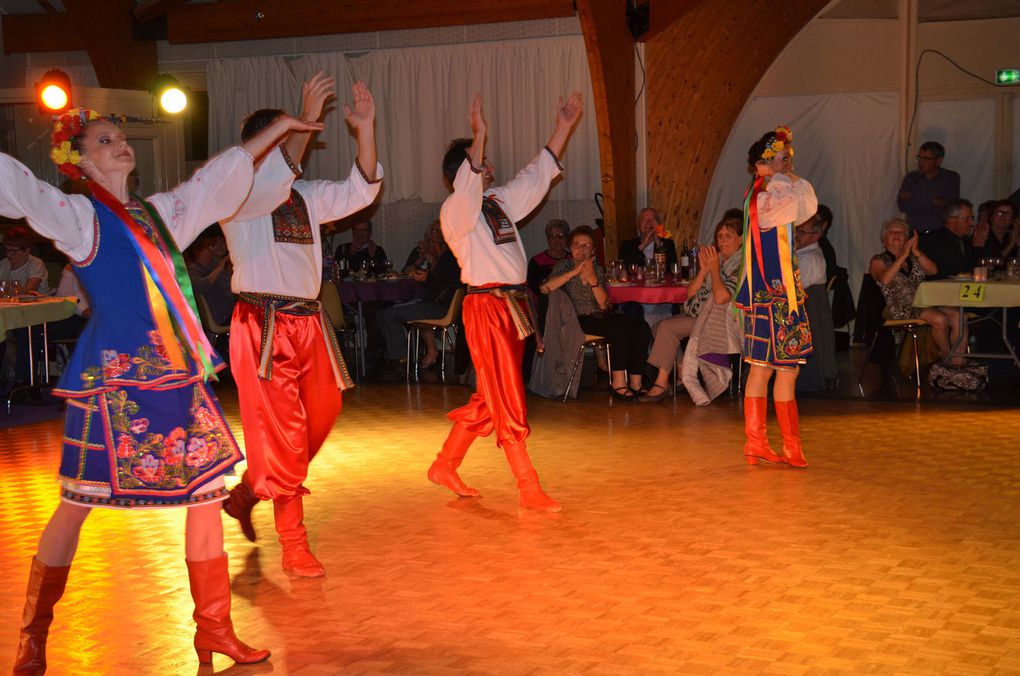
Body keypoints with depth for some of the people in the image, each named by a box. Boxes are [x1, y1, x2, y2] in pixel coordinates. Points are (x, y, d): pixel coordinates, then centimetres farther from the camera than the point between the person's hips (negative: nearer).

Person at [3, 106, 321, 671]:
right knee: (76, 505, 0)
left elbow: (218, 176, 24)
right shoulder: (77, 216, -1)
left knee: (208, 492, 5)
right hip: (111, 379, -6)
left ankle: (214, 629, 16)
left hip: (177, 375, 6)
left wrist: (278, 128, 30)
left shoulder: (157, 213, 16)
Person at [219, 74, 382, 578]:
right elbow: (272, 181, -26)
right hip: (263, 325, -7)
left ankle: (245, 493, 34)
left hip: (308, 323, 7)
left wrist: (365, 128, -2)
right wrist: (306, 119, -27)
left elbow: (359, 191, 9)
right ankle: (294, 547, 4)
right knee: (281, 433, -5)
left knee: (318, 420, 14)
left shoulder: (306, 195, 16)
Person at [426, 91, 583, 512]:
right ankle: (529, 490, 1)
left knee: (488, 399, 15)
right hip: (486, 307, -9)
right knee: (507, 402, -4)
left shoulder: (500, 201, 16)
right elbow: (466, 187, -31)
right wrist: (479, 134, -40)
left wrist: (563, 128, 23)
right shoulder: (456, 210, -9)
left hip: (513, 307, 9)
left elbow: (538, 174, 24)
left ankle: (445, 466, 28)